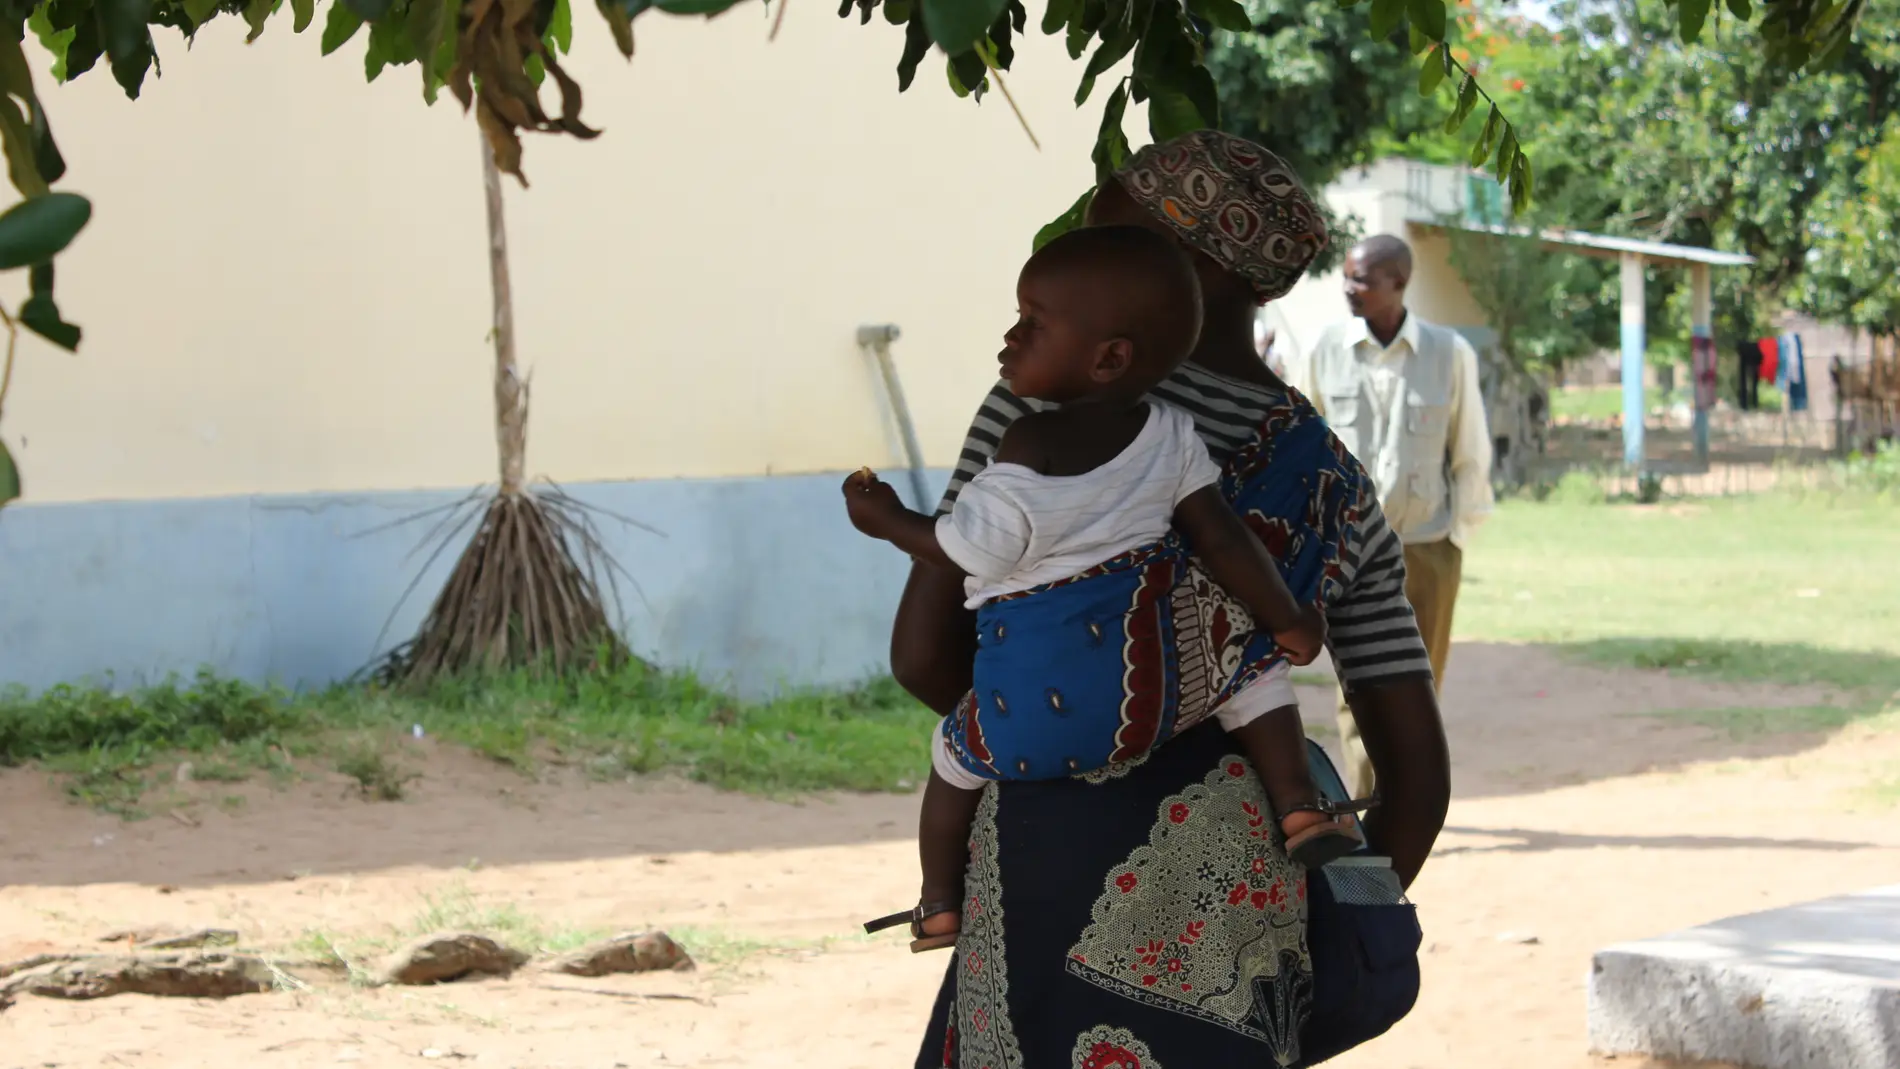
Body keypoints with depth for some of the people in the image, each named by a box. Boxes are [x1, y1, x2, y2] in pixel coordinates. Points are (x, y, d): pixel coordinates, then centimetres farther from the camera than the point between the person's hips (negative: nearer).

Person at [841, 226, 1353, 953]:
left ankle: (939, 908, 38)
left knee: (956, 756, 28)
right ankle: (1300, 808, 8)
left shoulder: (1024, 463, -14)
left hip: (1031, 722, -2)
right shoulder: (1171, 437, -1)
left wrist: (888, 522, 10)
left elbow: (966, 554, -7)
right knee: (1255, 665, 26)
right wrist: (1288, 621, 14)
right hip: (1153, 694, 2)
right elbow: (1221, 540, 1)